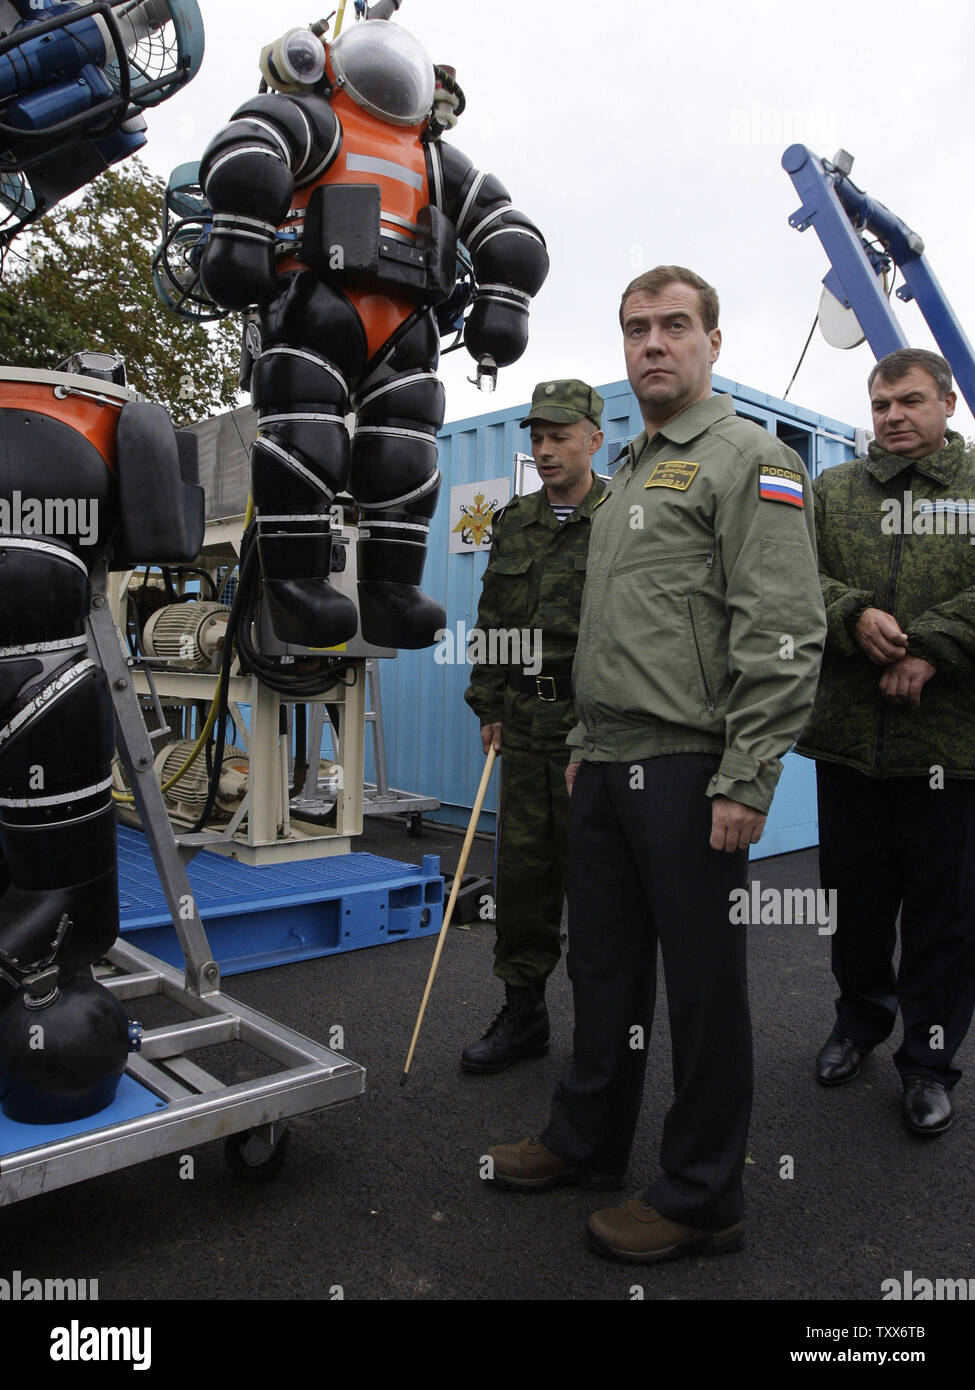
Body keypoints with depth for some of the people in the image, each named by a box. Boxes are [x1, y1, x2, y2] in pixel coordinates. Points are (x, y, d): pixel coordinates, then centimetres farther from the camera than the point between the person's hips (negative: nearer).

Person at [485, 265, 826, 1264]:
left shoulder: (749, 459, -6)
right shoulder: (627, 473, 21)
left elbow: (784, 637, -16)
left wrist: (746, 780, -21)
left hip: (689, 768, -8)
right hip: (607, 767, 9)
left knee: (702, 984, 4)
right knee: (603, 966, 18)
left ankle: (701, 1198, 21)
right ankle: (587, 1142, 36)